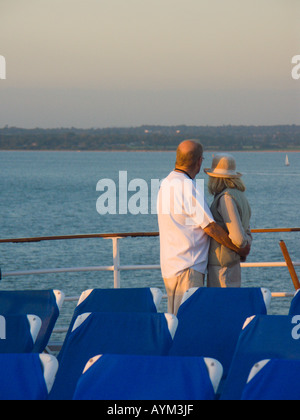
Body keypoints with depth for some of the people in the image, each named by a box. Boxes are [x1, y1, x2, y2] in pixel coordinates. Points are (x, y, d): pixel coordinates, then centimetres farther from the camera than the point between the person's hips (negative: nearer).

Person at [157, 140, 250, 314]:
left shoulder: (167, 183, 14)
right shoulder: (189, 187, -16)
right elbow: (210, 227, -14)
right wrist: (240, 249, -2)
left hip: (170, 265, 10)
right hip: (187, 268, -10)